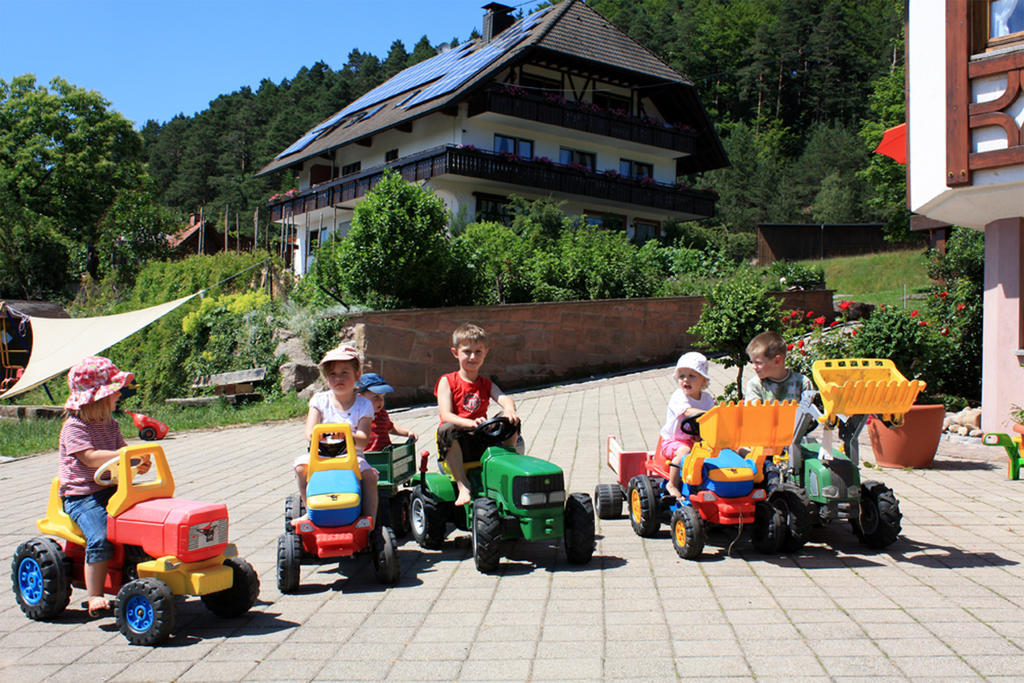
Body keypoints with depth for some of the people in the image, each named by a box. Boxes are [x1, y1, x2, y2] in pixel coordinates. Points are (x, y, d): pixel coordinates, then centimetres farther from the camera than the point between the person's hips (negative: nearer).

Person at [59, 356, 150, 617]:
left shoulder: (110, 424, 14)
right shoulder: (74, 427, -10)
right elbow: (91, 458, -22)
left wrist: (139, 463, -14)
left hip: (111, 489, 7)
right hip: (81, 497, -7)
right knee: (100, 537, -27)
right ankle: (95, 597, -19)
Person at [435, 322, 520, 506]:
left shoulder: (486, 384, 14)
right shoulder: (447, 382, 1)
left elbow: (504, 398, -8)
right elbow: (446, 415, -13)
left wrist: (509, 411, -34)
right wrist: (470, 423, -33)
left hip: (483, 442, 3)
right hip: (457, 443, -3)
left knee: (512, 423, -15)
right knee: (447, 429, -36)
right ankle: (462, 484, -31)